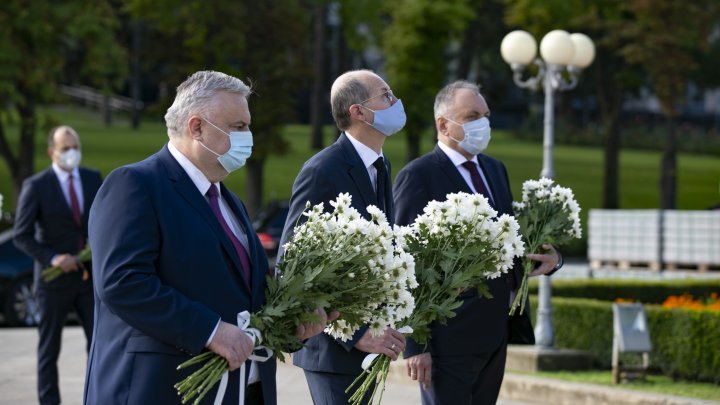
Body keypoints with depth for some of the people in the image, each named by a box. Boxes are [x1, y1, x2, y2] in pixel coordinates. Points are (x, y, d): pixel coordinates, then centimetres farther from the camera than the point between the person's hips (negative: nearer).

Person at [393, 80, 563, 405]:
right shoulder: (418, 176, -9)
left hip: (495, 332, 8)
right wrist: (414, 344, -16)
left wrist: (549, 256, -1)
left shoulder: (495, 169, 15)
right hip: (449, 338, -8)